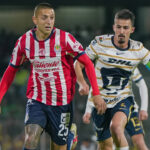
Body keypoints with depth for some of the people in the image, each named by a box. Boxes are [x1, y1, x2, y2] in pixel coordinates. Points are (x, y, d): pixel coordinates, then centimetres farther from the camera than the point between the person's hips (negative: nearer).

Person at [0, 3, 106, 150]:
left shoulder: (64, 38, -12)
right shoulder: (24, 41, -4)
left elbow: (87, 63, -7)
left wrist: (96, 94, -14)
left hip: (62, 102, -1)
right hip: (36, 99, 1)